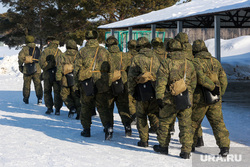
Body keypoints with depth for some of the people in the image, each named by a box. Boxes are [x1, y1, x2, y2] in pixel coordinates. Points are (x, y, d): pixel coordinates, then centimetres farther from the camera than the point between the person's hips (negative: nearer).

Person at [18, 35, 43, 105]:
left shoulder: (25, 49, -2)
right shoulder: (38, 50, 10)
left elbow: (21, 57, -12)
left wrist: (20, 65, -1)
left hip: (27, 70, -2)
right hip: (37, 70, 2)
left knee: (26, 84, 11)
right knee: (38, 84, 3)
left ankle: (26, 99, 19)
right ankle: (39, 97, -11)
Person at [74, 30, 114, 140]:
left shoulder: (82, 52, -2)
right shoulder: (104, 51, 5)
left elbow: (77, 69, -2)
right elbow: (110, 70, 8)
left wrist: (78, 82, 11)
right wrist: (109, 84, 15)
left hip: (86, 85, -1)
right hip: (102, 85, 1)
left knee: (86, 107, 15)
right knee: (103, 107, 5)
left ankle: (86, 129, 20)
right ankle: (108, 126, -18)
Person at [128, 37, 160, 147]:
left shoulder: (137, 58, -3)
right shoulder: (155, 58, 11)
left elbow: (131, 76, -6)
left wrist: (131, 91, 3)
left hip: (143, 92, -3)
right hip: (156, 91, 3)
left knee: (141, 116, 9)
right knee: (156, 114, 10)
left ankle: (144, 140, 10)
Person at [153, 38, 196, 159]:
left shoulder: (167, 63, -7)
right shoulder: (189, 63, 7)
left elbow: (161, 82, -12)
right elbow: (193, 83, 13)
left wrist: (159, 97, -10)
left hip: (171, 100, -3)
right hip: (186, 99, 3)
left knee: (165, 123, 13)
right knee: (185, 125, 5)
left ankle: (163, 146, 24)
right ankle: (186, 151, 2)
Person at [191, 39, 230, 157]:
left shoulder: (195, 62, -7)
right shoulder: (215, 61, 9)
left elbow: (200, 77, -25)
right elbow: (223, 80, 9)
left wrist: (213, 87, -19)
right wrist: (219, 95, 17)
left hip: (200, 99, -4)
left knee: (193, 122, 13)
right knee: (218, 122, 4)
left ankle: (190, 145, 25)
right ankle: (224, 147, -7)